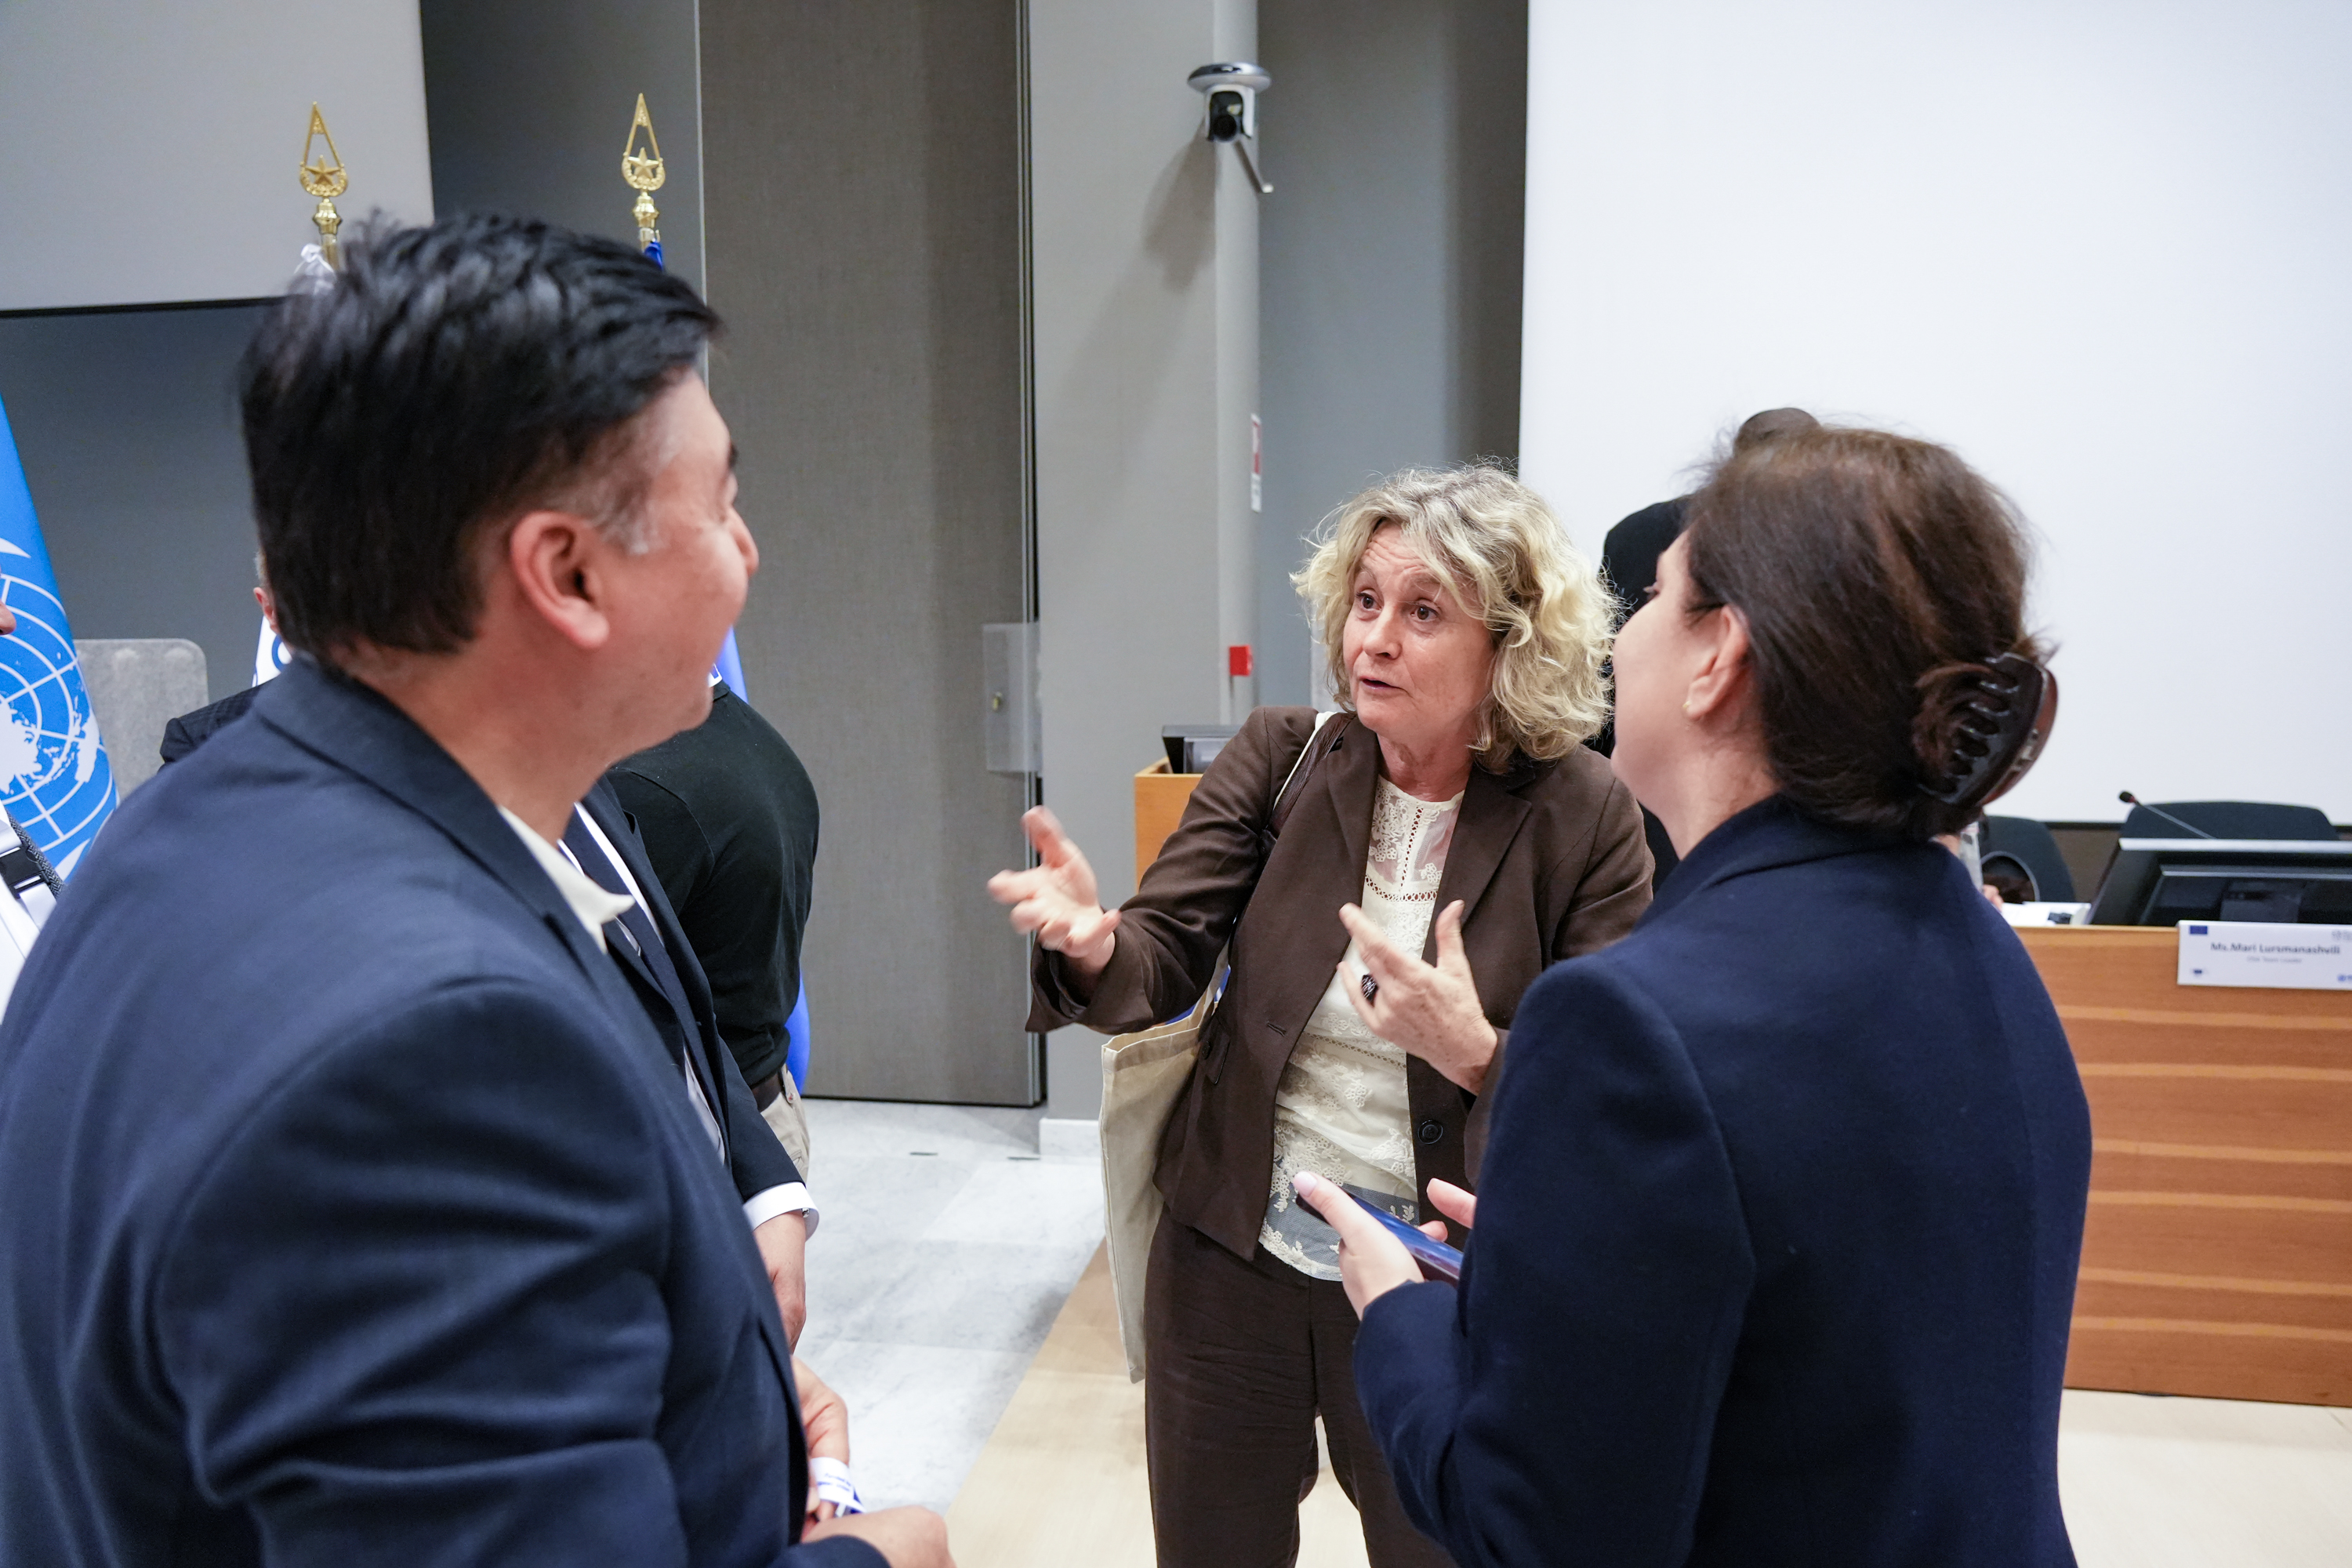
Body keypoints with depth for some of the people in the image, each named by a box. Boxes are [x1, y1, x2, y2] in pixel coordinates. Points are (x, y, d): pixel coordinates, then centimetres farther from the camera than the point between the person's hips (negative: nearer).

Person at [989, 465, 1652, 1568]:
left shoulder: (1583, 819, -13)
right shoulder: (1277, 760, -6)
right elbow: (1163, 960, -12)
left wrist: (1476, 1055, -32)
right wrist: (1095, 946, -35)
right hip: (1231, 1258, 2)